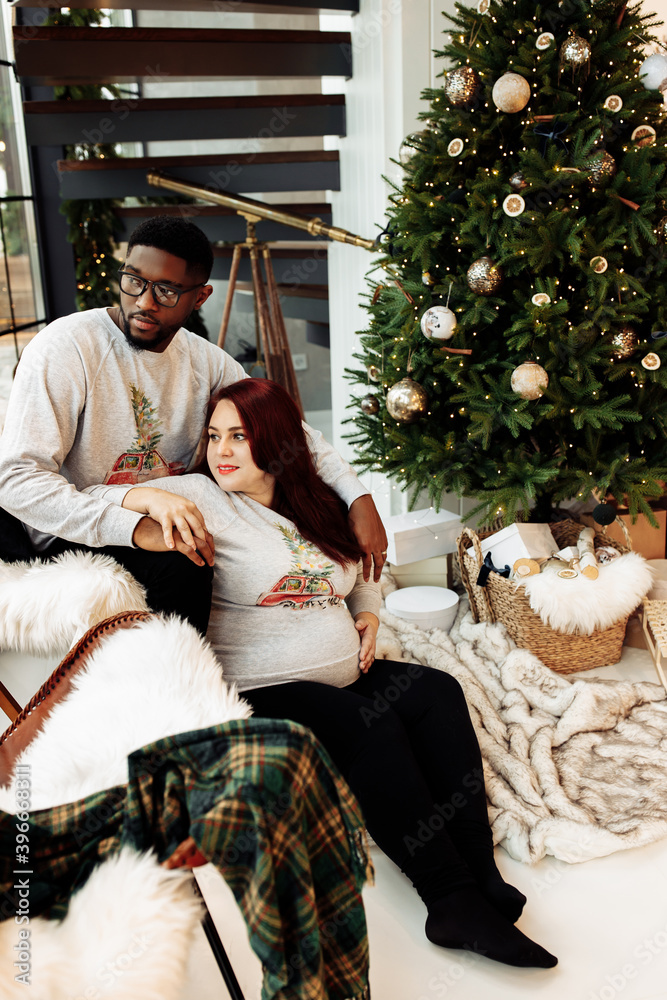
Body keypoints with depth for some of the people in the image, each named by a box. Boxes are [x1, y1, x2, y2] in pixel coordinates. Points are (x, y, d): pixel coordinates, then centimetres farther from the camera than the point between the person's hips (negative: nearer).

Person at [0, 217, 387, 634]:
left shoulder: (207, 362, 2)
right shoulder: (64, 348, -16)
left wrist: (359, 498, -9)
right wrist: (136, 528, -36)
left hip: (164, 525, 6)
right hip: (71, 540, -6)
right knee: (181, 563, -33)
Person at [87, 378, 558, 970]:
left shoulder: (318, 507, 15)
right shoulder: (202, 498, -3)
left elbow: (361, 576, 31)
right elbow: (92, 500, -9)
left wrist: (369, 612, 10)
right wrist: (149, 497, -29)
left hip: (345, 675, 7)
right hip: (261, 693, -6)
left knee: (437, 693, -15)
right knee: (370, 725, -29)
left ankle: (478, 872, -16)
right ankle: (451, 900, -22)